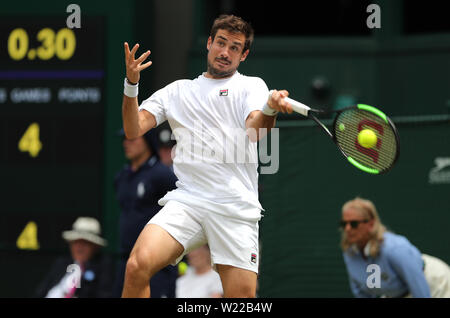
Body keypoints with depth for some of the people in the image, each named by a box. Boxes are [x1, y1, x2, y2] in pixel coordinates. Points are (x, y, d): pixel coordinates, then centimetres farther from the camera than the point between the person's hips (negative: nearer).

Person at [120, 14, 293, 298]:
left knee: (242, 296, -11)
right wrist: (131, 84, -3)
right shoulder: (177, 91, 22)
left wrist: (271, 108, -31)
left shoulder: (251, 86, 14)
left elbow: (256, 131, -7)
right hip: (186, 200, 1)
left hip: (236, 208, -1)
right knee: (138, 266, -23)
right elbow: (134, 129, 14)